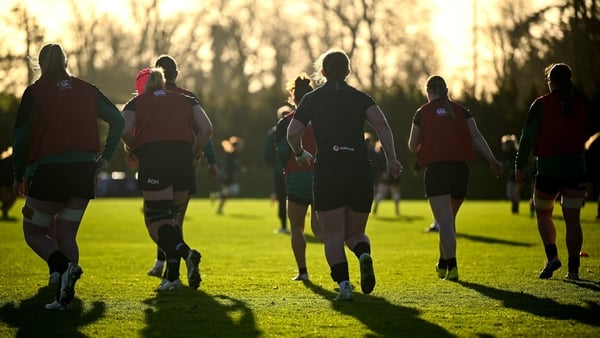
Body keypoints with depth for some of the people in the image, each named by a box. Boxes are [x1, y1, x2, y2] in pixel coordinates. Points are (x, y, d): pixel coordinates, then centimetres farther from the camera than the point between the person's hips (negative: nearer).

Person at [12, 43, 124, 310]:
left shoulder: (34, 92, -1)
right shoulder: (86, 90, 10)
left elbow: (21, 136, -2)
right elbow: (117, 120, 9)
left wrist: (18, 176, 8)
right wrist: (105, 157, 13)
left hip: (48, 171, -4)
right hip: (84, 171, 4)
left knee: (34, 232, 9)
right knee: (66, 234, 13)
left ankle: (64, 267, -20)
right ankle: (64, 296, 0)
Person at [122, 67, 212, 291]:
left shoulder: (136, 103, 19)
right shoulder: (186, 100, 25)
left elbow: (125, 131, -2)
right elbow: (206, 129, 9)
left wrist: (135, 152, 14)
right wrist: (193, 155, 17)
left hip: (152, 158, -3)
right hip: (183, 158, 3)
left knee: (157, 220, -2)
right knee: (171, 217, 16)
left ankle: (185, 252, -29)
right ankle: (172, 276, 8)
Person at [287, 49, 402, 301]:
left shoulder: (312, 99, 7)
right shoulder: (361, 98, 10)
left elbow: (293, 133, 0)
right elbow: (381, 124, -8)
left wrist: (300, 153, 20)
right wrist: (391, 158, -7)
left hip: (327, 174, -2)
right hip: (360, 173, 2)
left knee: (333, 236, 2)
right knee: (355, 232, 15)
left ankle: (343, 283, -17)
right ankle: (364, 255, -19)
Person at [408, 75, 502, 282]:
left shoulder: (422, 112, 7)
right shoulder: (461, 111, 13)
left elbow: (413, 146, 11)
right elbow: (476, 136, 0)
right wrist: (492, 161, -3)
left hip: (436, 169, -3)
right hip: (460, 169, 3)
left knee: (444, 222, -8)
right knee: (449, 219, 20)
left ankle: (452, 266, -21)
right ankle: (443, 264, 29)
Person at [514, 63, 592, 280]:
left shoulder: (541, 105, -6)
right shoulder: (582, 103, 5)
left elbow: (527, 137, -7)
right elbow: (589, 134, 9)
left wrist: (519, 165, -2)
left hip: (548, 168, -2)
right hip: (576, 168, 3)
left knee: (543, 214, 16)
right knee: (572, 219, 4)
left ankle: (552, 256, -1)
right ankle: (573, 268, 1)